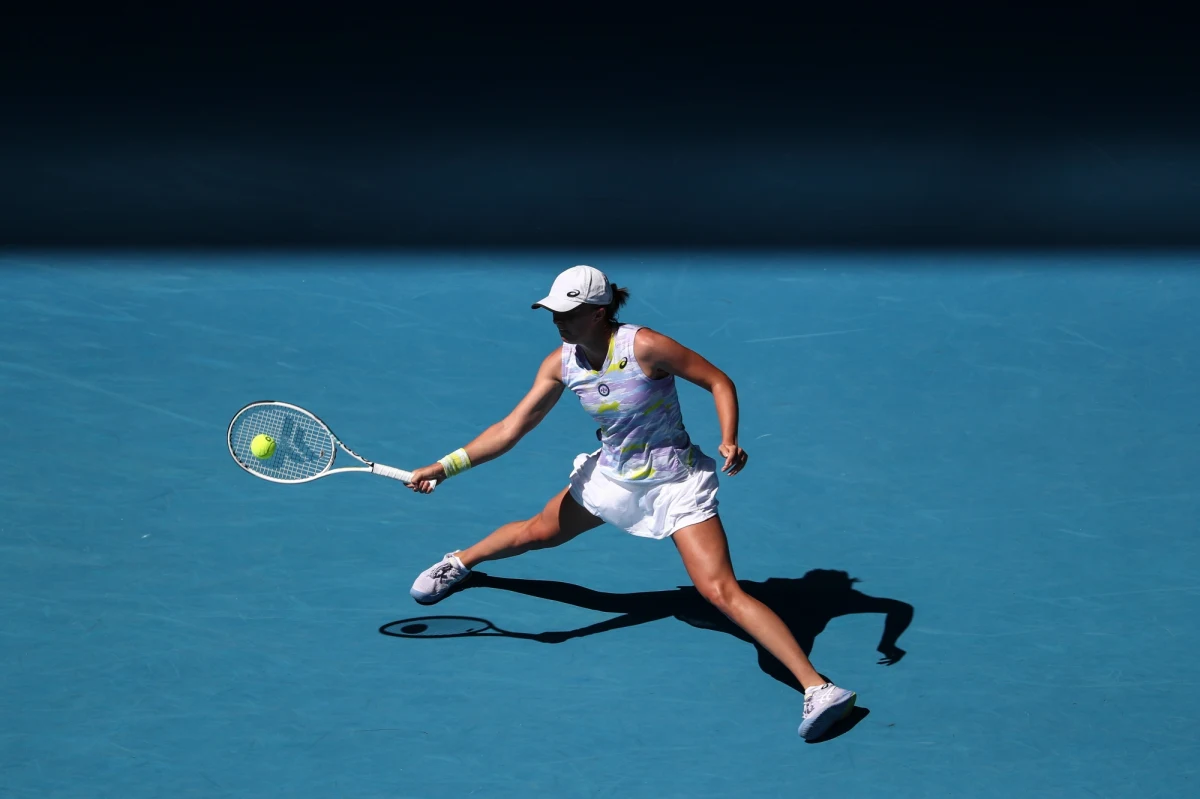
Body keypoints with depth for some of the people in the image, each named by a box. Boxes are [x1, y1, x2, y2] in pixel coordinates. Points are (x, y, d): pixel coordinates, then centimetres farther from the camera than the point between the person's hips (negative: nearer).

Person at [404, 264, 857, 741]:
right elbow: (509, 429, -3)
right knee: (537, 533, 22)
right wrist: (446, 466, -11)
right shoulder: (561, 364, -7)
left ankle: (819, 689, -22)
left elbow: (719, 382, -16)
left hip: (675, 483, -6)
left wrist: (729, 442, -32)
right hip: (611, 476, 6)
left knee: (721, 592, -19)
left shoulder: (644, 346, -25)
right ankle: (460, 563, 56)